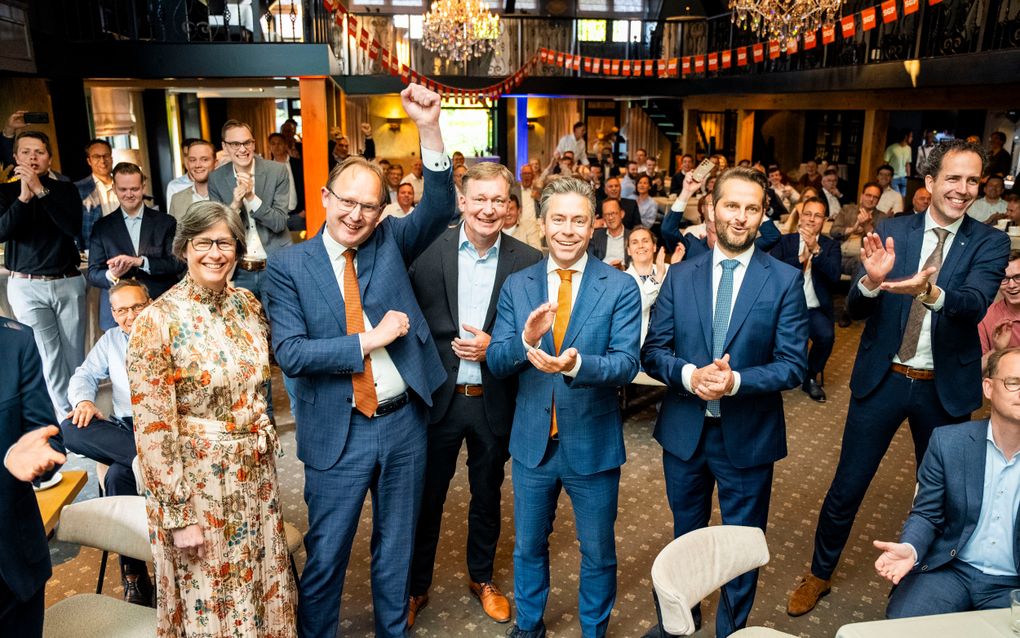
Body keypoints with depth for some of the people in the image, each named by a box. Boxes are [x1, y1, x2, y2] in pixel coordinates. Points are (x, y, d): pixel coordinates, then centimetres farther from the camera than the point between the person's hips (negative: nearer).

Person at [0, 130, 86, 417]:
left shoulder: (65, 189, 6)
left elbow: (74, 228, -10)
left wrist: (41, 190, -15)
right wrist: (24, 196, -18)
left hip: (68, 283, 1)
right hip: (26, 286, 0)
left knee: (75, 355, 0)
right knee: (49, 356, -4)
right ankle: (68, 415, 5)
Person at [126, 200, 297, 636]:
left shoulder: (247, 303, 0)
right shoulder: (156, 321, -17)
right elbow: (152, 429, -16)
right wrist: (178, 515, -15)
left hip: (256, 474, 5)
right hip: (196, 481, -5)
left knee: (260, 582, 20)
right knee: (209, 600, 13)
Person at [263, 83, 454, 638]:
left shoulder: (390, 241, 1)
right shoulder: (289, 266, -6)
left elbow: (438, 211, -15)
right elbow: (290, 353, -15)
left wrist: (429, 128, -26)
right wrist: (371, 340, -19)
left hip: (403, 422, 3)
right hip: (337, 432, -2)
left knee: (396, 545, 20)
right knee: (326, 553, 14)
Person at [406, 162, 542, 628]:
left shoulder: (528, 261, -6)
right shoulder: (429, 251, -7)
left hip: (494, 400, 1)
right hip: (438, 397, 0)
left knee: (487, 496, 20)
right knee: (427, 497, 15)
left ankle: (481, 577, 43)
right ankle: (417, 585, 37)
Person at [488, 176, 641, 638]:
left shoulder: (620, 287, -9)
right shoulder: (516, 285, -1)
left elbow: (626, 364, -17)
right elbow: (495, 362, -6)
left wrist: (576, 364, -37)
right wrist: (525, 340, -28)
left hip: (593, 443, -2)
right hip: (531, 441, 2)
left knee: (598, 552, 17)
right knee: (528, 546, 21)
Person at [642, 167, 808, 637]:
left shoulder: (785, 280, -7)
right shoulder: (680, 276, 0)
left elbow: (793, 365, -11)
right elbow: (653, 351, -2)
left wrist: (735, 381, -26)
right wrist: (690, 374, -22)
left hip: (748, 437, -2)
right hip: (684, 430, 2)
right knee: (686, 537, 22)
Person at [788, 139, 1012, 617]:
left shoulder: (989, 243, -3)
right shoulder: (892, 232, -2)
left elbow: (976, 304, -22)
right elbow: (855, 308, -8)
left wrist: (930, 291, -43)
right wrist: (871, 280, -30)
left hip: (946, 387, 0)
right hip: (882, 379, 0)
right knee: (846, 488, 8)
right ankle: (819, 574, 28)